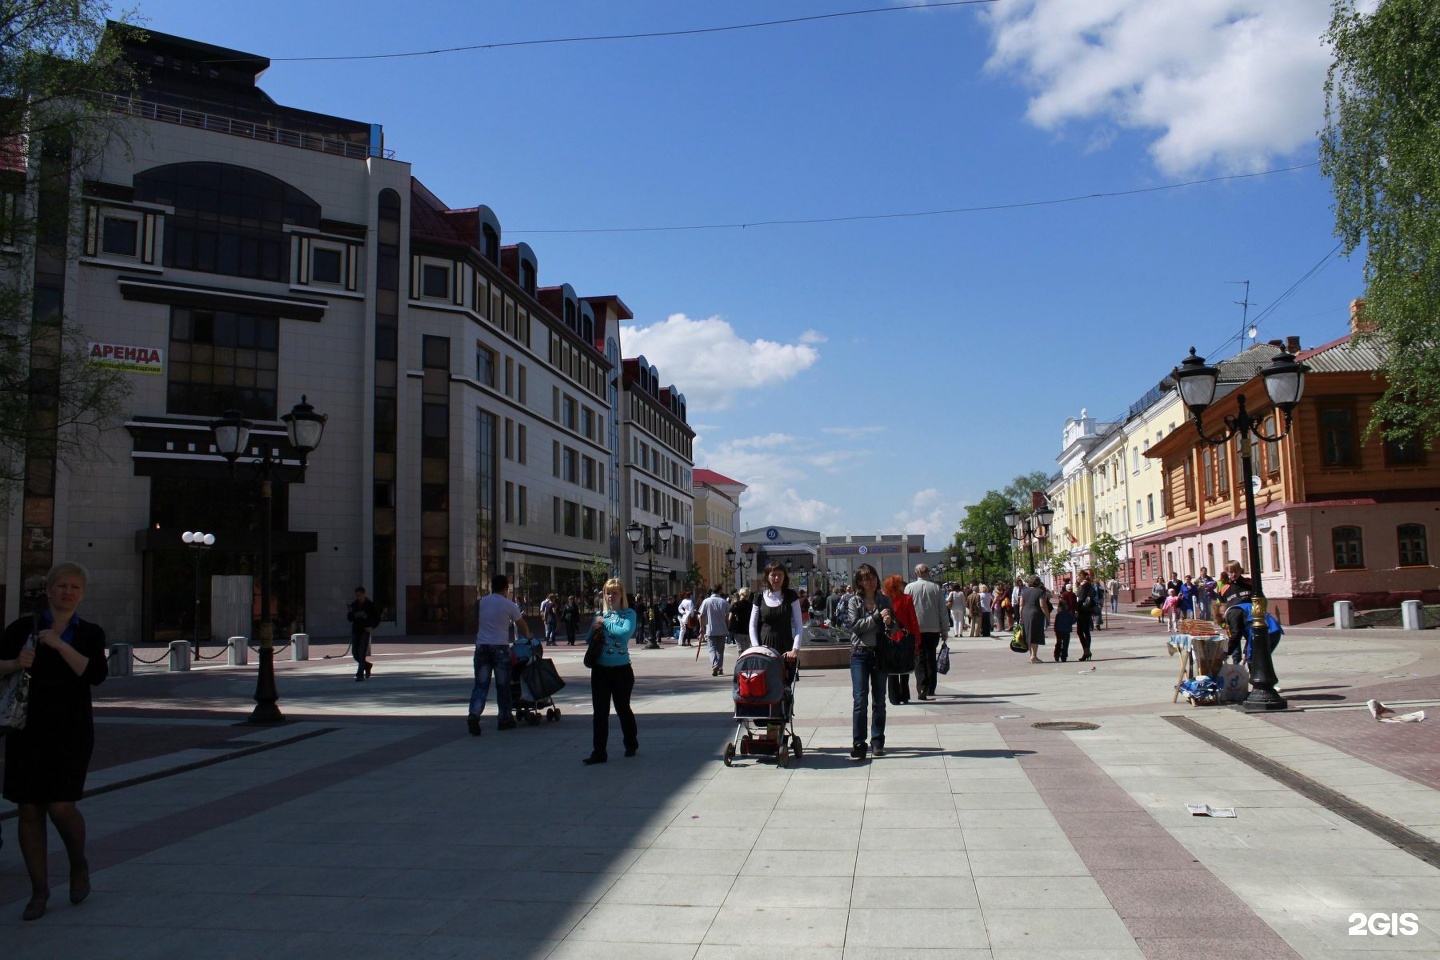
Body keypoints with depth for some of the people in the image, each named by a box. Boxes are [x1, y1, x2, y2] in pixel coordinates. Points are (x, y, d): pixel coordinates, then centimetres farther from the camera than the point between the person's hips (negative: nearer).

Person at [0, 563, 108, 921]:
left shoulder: (90, 633, 4)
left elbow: (97, 674, -10)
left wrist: (59, 645, -17)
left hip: (71, 730, -1)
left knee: (61, 807, -9)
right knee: (29, 810, 2)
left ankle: (79, 864, 20)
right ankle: (39, 890, 14)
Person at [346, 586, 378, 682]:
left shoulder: (370, 604, -4)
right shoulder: (353, 604, 5)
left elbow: (377, 618, 2)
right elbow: (350, 619, 7)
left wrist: (372, 627, -11)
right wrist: (349, 613, -12)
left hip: (365, 631, -4)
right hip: (355, 631, 4)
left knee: (362, 653, -12)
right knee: (355, 653, 5)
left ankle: (360, 674, -11)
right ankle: (367, 665, 30)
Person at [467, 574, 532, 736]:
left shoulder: (483, 601, 5)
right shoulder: (509, 605, -4)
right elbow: (522, 624, 8)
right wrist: (528, 637, 26)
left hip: (482, 646, 3)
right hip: (500, 647, -3)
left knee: (481, 684, 3)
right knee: (503, 685, 9)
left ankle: (474, 715, -16)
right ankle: (505, 718, 18)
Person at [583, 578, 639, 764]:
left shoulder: (629, 613, -4)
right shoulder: (600, 614, 9)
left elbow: (626, 632, -22)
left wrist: (605, 623, -13)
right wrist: (595, 630, -8)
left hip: (621, 669, -4)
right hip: (600, 669, 4)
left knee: (622, 708, 10)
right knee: (600, 711, 3)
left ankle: (631, 745, 31)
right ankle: (598, 752, 7)